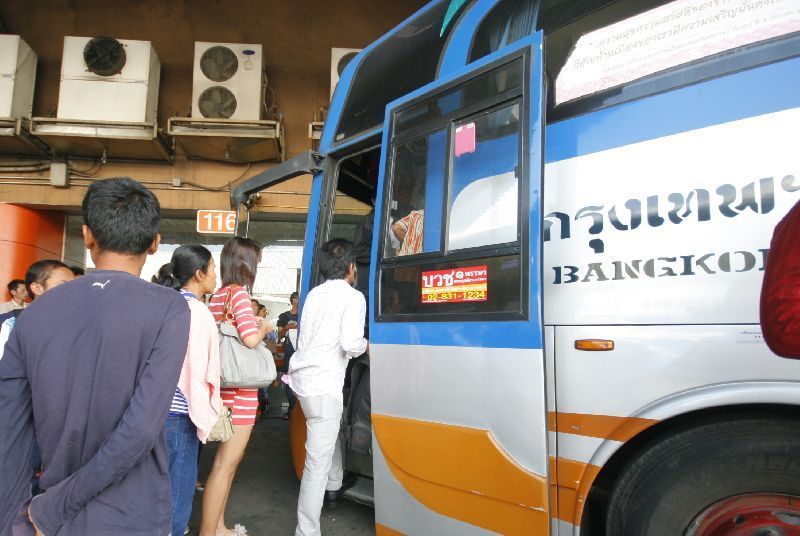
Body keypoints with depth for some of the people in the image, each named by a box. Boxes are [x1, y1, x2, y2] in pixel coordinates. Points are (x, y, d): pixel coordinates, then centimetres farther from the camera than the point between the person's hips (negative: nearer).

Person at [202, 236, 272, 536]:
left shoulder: (218, 295, 12)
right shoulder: (239, 292, -13)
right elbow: (251, 339, -24)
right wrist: (263, 328, -3)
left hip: (226, 387, 9)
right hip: (239, 391, -9)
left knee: (228, 458, 19)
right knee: (226, 463, -2)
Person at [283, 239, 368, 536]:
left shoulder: (314, 294, 13)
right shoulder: (353, 297, -8)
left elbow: (313, 335, 14)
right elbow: (350, 343, -19)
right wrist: (365, 344, 2)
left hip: (302, 375, 9)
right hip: (323, 383, -9)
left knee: (333, 427, 33)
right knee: (318, 463, -4)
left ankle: (335, 485, 50)